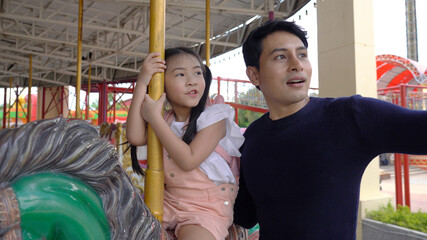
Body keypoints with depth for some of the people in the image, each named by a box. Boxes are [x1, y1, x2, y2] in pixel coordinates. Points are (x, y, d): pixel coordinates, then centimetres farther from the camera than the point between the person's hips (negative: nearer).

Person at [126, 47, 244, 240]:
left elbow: (188, 161, -21)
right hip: (168, 200, 5)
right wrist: (141, 84, -14)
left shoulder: (213, 117, -11)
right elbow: (135, 137, -12)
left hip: (207, 208, -5)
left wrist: (154, 117, -19)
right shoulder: (165, 120, 6)